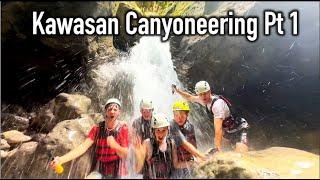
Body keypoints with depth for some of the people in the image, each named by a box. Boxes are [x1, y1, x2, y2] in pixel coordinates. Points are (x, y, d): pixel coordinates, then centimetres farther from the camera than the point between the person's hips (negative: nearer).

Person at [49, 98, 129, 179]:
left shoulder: (123, 128, -11)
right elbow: (83, 147, -13)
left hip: (117, 172, -2)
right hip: (99, 170, 2)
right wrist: (61, 159, -26)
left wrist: (115, 145, -35)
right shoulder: (97, 129, -3)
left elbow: (124, 154, -13)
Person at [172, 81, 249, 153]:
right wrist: (177, 90, 10)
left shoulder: (217, 104, -31)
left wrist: (217, 148, -42)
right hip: (229, 132, 9)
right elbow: (190, 98, 14)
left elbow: (218, 128, -38)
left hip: (239, 130, -9)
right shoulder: (206, 100, -6)